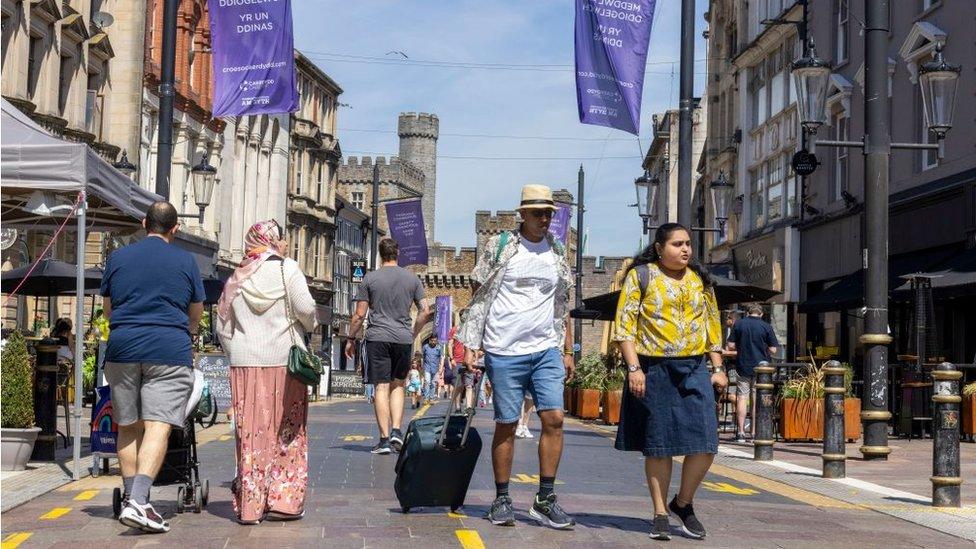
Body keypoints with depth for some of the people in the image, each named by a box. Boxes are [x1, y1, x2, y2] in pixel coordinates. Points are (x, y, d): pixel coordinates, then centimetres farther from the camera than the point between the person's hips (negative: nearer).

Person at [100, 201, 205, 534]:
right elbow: (196, 314, 18)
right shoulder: (185, 261, 7)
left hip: (122, 347, 3)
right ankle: (138, 502, -22)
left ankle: (131, 498, 16)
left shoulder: (117, 258, 11)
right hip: (170, 350, -3)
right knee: (158, 427, -9)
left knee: (128, 427, 13)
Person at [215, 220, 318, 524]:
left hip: (245, 363, 4)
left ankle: (249, 503, 7)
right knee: (285, 431, 4)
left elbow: (223, 325, 11)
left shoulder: (237, 278, 11)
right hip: (284, 361, -4)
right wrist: (311, 325, 9)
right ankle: (284, 499, 3)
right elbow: (305, 308, -11)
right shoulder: (287, 269, -3)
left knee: (251, 432, 5)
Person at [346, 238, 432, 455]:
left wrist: (350, 339, 10)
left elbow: (359, 315, -1)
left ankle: (385, 438, -4)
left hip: (378, 337, -2)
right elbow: (425, 312, 4)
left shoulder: (370, 278, 0)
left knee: (381, 387, -1)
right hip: (403, 338, 2)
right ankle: (396, 430, 3)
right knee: (397, 384, 16)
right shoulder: (412, 279, 6)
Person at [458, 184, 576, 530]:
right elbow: (478, 297, 0)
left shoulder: (558, 253, 12)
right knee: (506, 425, 2)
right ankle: (502, 500, 13)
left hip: (547, 351, 4)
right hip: (504, 352, -3)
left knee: (554, 419, -7)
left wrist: (568, 351, 14)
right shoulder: (499, 246, -1)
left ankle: (545, 499, 2)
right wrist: (471, 346, -5)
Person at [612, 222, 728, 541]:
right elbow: (624, 325, -4)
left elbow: (712, 324, 18)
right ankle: (660, 515, 14)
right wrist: (634, 368, -13)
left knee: (705, 444, -4)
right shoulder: (640, 276, 1)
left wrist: (718, 368, 10)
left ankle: (683, 503, 17)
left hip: (694, 369, 4)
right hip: (654, 371, -3)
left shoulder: (699, 279, 14)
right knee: (658, 446, 2)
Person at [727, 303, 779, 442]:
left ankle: (741, 432, 1)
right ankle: (754, 432, 6)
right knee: (757, 400, 6)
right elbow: (773, 350, -4)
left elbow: (731, 346, -1)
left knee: (742, 398, 4)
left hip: (743, 367, 0)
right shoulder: (766, 327, -4)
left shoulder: (738, 324, -1)